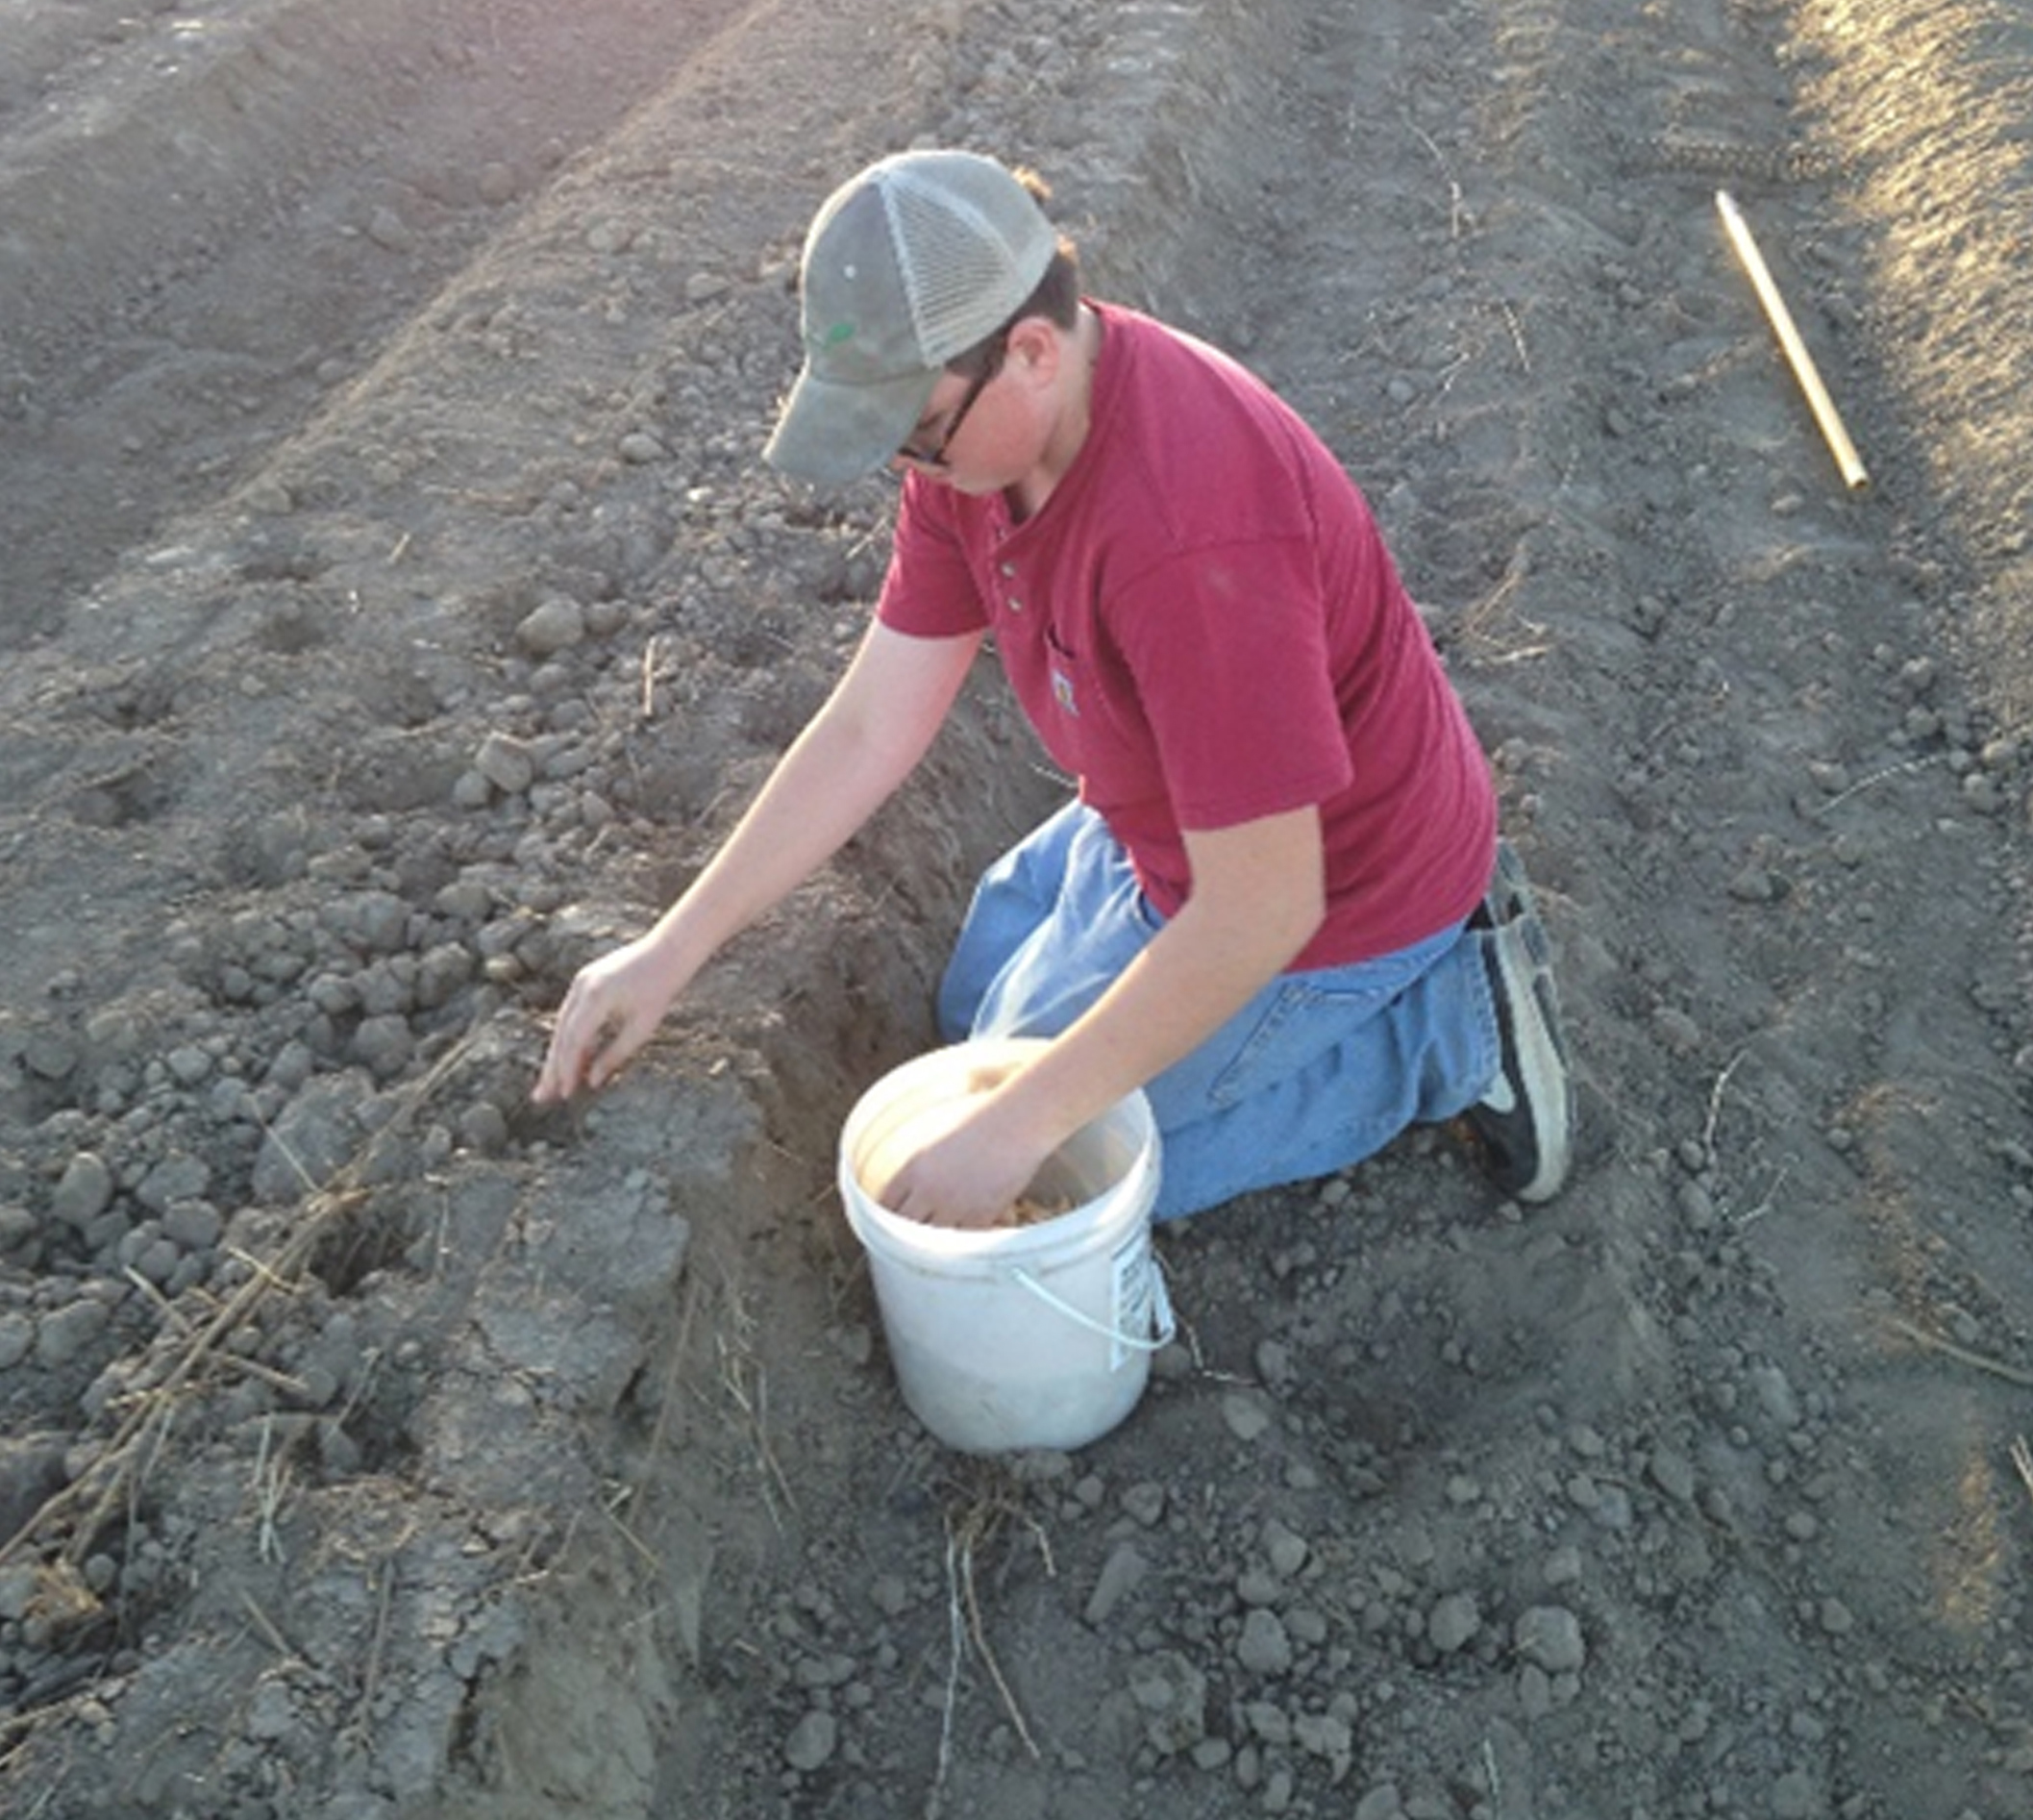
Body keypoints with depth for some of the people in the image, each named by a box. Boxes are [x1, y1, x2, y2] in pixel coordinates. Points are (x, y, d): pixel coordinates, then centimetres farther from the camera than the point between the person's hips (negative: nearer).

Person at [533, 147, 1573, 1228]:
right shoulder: (973, 428, -11)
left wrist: (1020, 1122, -26)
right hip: (1181, 813, 9)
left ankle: (1441, 1025, 5)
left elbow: (1259, 911, -33)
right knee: (979, 1005, 26)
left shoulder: (1189, 535, -39)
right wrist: (670, 953, -5)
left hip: (1328, 893, -8)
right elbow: (872, 725, -5)